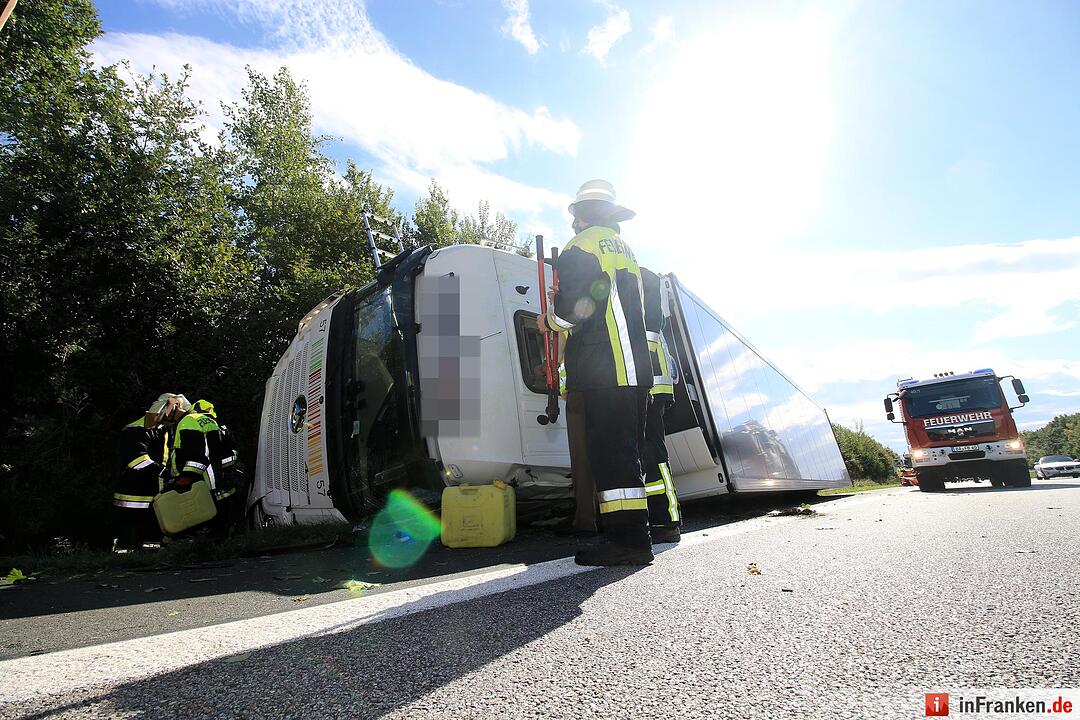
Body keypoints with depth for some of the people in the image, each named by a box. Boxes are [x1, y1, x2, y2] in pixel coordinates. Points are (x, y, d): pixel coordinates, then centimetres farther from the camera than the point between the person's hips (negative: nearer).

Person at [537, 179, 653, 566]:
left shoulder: (581, 247, -2)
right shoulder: (625, 250, 27)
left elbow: (572, 305, -15)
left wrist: (550, 321, 4)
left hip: (602, 371, -9)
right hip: (635, 368, 9)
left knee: (609, 451, -10)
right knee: (626, 450, 10)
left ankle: (628, 538, -11)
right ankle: (633, 537, 15)